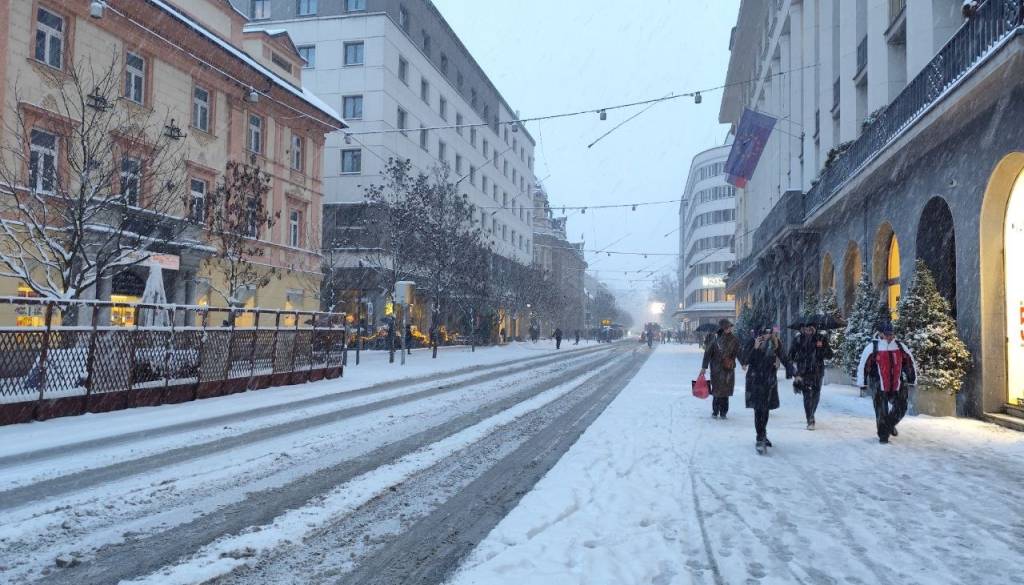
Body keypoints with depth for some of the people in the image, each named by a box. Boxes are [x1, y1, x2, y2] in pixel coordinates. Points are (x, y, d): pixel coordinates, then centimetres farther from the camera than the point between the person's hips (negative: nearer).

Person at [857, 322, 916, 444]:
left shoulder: (900, 347, 2)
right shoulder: (872, 347, -10)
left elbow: (910, 363, 12)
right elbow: (863, 365, -7)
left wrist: (912, 381, 13)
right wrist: (862, 383, -5)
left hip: (896, 385, 4)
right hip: (879, 386, -4)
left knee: (901, 408, 8)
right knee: (881, 412, -3)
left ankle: (890, 425, 37)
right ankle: (883, 435, 12)